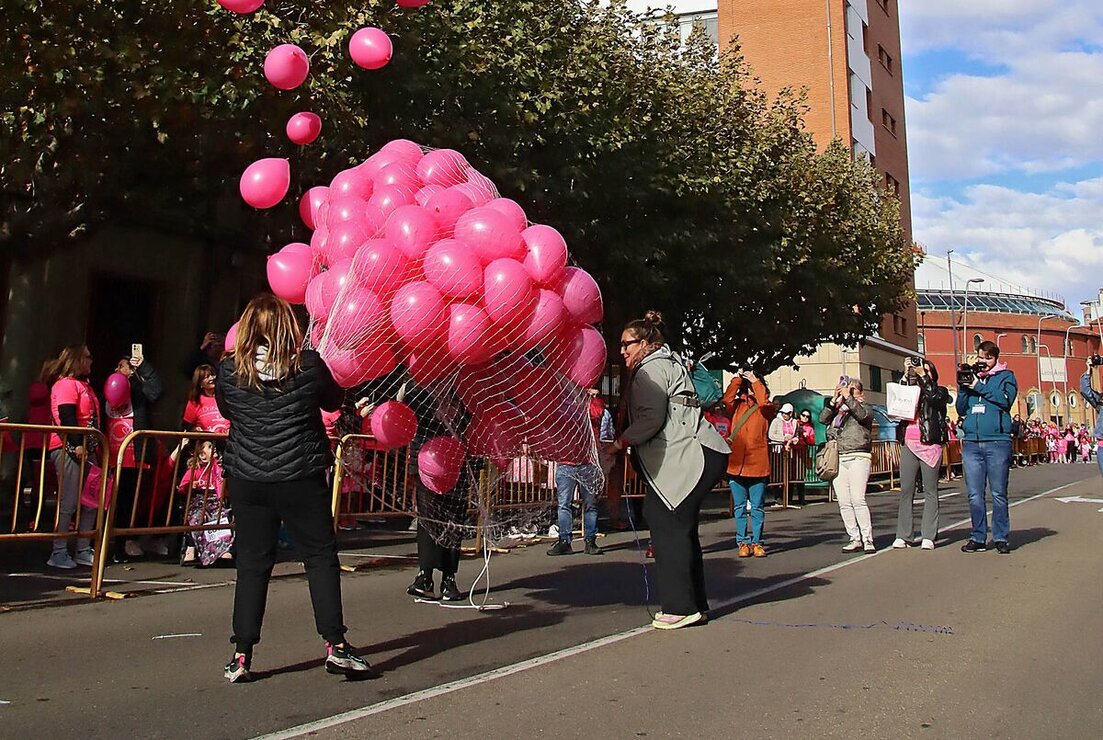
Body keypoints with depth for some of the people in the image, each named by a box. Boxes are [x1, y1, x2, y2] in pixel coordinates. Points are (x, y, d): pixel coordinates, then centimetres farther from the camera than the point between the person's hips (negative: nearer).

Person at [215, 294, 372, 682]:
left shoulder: (229, 370, -3)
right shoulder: (308, 365, -7)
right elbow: (333, 401, 9)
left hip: (247, 480, 2)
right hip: (301, 478, -2)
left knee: (252, 564, 8)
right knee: (321, 557, 9)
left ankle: (241, 656, 10)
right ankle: (335, 646, 8)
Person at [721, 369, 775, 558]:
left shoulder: (767, 409, 8)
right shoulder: (737, 405, 14)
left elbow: (764, 402, -14)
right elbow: (726, 400, -5)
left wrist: (755, 381, -5)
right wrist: (737, 379, -2)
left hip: (757, 465, -2)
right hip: (736, 464, 2)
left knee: (757, 507, 3)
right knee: (739, 507, 7)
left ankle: (757, 542, 11)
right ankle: (743, 542, 14)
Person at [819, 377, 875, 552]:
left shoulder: (864, 406, 9)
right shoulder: (837, 409, 19)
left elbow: (862, 415, -14)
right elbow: (823, 418, 2)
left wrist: (848, 397, -10)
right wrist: (834, 399, -3)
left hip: (858, 458, -4)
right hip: (837, 459, 4)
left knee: (858, 500, -15)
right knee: (844, 503, 1)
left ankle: (867, 539, -9)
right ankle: (855, 539, 7)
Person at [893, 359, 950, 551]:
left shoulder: (940, 391, 11)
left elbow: (934, 397, -11)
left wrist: (922, 375, -8)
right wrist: (906, 374, -3)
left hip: (930, 445, -3)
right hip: (908, 444, 3)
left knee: (930, 491, -1)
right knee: (906, 490, 0)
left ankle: (928, 536, 0)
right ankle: (904, 535, 2)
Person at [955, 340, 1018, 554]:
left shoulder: (1005, 376, 9)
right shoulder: (970, 376, 18)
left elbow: (1005, 399, -10)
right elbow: (961, 409, 13)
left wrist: (977, 386, -10)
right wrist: (963, 388, -2)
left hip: (997, 442, -3)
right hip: (971, 442, 3)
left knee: (998, 493, -1)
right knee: (975, 495, 3)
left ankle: (1000, 537, 5)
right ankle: (978, 538, 8)